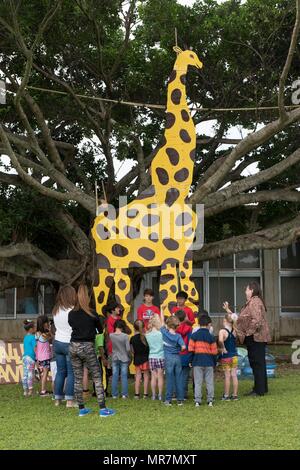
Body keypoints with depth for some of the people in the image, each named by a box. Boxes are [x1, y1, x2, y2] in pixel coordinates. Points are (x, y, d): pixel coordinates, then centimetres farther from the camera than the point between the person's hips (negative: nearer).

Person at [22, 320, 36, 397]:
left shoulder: (25, 337, 12)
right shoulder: (32, 337, -11)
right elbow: (35, 348, -14)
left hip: (24, 356, 8)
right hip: (31, 357, -8)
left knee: (25, 374, 9)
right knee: (30, 374, -4)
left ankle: (25, 390, 14)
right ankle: (30, 390, -3)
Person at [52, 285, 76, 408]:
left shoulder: (55, 311, 6)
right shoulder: (72, 310, -16)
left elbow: (57, 327, 11)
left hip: (57, 342, 6)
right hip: (69, 343, -6)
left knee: (60, 371, 13)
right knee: (71, 372, 0)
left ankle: (58, 398, 17)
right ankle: (69, 400, -2)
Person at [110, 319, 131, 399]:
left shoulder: (111, 336, -7)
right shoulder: (125, 336, -13)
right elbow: (128, 349, -10)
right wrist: (129, 357, 5)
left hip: (114, 359, 2)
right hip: (124, 359, -2)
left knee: (114, 376, 8)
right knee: (124, 376, 5)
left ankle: (114, 394, 11)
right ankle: (124, 394, 7)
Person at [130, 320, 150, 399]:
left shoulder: (132, 338, -4)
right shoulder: (145, 337, -12)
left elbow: (132, 351, 1)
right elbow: (148, 347, -8)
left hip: (137, 359, 2)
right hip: (145, 358, -2)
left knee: (138, 376, 10)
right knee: (146, 376, 6)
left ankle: (137, 393, 8)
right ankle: (145, 394, 6)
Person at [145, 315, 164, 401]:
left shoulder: (147, 334, 0)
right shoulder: (160, 333, -12)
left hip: (151, 357, 3)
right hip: (160, 357, -3)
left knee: (153, 377, 9)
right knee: (160, 377, 5)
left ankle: (154, 395, 12)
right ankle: (160, 395, 8)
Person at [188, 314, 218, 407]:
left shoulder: (194, 335, -1)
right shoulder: (211, 337, -1)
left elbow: (190, 349, -3)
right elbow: (214, 351, 0)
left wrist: (191, 361, 7)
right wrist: (215, 362, 12)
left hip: (197, 362, 0)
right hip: (209, 362, 0)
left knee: (198, 382, 4)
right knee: (209, 382, 8)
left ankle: (197, 401, 2)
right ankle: (210, 400, 9)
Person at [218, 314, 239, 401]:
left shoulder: (222, 331, -15)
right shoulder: (234, 330, 1)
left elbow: (220, 340, -35)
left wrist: (223, 348, -19)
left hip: (225, 357, -4)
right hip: (234, 356, 4)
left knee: (227, 376, 1)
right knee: (234, 375, 8)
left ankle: (226, 396, 8)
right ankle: (235, 395, 13)